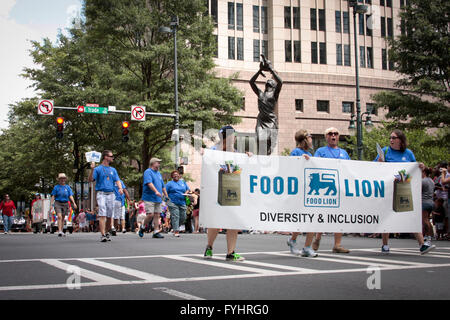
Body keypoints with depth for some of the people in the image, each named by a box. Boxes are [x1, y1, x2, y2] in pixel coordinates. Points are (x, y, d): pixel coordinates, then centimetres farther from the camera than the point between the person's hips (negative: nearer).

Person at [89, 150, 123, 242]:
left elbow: (117, 180, 10)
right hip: (101, 193, -4)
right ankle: (103, 235, -18)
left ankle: (107, 232, 21)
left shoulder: (113, 170, 18)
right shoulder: (98, 169, 4)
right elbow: (90, 180, -5)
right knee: (102, 214, -14)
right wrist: (92, 169, -20)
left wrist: (120, 188, -11)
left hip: (111, 194, 4)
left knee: (109, 216, 5)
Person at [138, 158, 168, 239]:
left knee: (157, 215, 3)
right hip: (149, 198, -7)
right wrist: (156, 191, -33)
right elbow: (149, 183, -21)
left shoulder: (159, 173, 20)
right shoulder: (148, 172, -6)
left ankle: (156, 232, 4)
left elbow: (163, 186, 26)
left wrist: (166, 196, 23)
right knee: (150, 214, -12)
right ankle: (142, 227, 11)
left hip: (158, 199, 7)